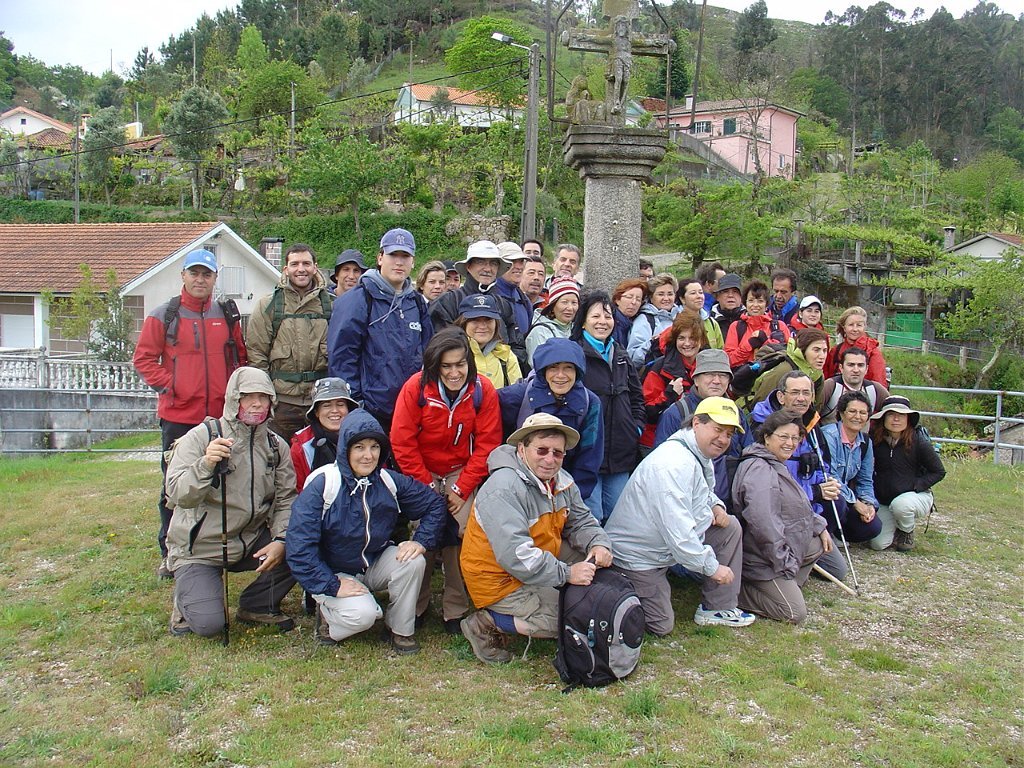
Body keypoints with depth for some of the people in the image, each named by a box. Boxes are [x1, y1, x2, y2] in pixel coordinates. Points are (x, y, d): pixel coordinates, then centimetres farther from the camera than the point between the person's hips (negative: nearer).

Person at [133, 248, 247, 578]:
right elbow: (143, 358, -1)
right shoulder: (164, 315, 0)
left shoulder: (227, 316, 9)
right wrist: (168, 386, -10)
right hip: (178, 416, -3)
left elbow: (241, 357, 16)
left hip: (222, 415, 3)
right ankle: (169, 553, 16)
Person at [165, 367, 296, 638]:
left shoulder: (276, 446, 3)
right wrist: (206, 465, -38)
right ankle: (188, 598, 15)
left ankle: (257, 605, 6)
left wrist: (280, 540, -20)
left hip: (250, 543, 5)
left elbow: (286, 500, -3)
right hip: (199, 548, -4)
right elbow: (177, 495, -20)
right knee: (208, 624, -22)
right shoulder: (200, 437, -11)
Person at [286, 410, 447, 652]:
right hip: (334, 573, -4)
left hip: (375, 564, 4)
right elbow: (298, 548, -24)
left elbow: (434, 504, 3)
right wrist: (332, 585, -25)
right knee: (362, 614, -31)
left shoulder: (390, 481, -9)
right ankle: (328, 615, 6)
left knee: (413, 561, -25)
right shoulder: (321, 487, -21)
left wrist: (421, 541, -13)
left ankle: (401, 630, -2)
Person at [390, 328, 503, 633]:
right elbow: (402, 442, -13)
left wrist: (461, 490, -12)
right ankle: (415, 606, 9)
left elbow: (487, 444, -9)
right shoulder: (416, 387, -17)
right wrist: (428, 488, -13)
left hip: (462, 473, 1)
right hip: (422, 473, -1)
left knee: (459, 535, -12)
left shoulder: (483, 390, -13)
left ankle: (456, 610, 5)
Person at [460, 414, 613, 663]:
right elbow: (514, 555, -32)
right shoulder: (503, 489, -26)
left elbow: (580, 523, 11)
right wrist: (566, 574, -31)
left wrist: (598, 543, -13)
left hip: (535, 572, 9)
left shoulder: (562, 481, 2)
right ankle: (488, 624, -4)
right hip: (498, 580, -9)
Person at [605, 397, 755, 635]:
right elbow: (678, 531, -33)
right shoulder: (674, 465, -30)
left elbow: (704, 491, 24)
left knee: (731, 526, 3)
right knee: (662, 625, -8)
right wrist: (712, 567, -23)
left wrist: (716, 506, 0)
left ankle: (718, 608, 9)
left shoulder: (701, 457, 3)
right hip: (636, 557, -10)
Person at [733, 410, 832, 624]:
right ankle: (737, 591, -3)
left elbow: (797, 508, 27)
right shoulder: (759, 470, -22)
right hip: (764, 559, -11)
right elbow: (763, 522, -31)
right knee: (795, 613, -12)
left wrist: (820, 527, 14)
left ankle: (787, 585, 14)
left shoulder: (777, 466, 14)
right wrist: (784, 561, -24)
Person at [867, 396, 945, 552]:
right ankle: (896, 527, 25)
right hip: (883, 501, 3)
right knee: (878, 543, -12)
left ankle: (907, 533, -1)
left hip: (916, 496, -3)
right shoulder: (875, 440, -8)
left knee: (900, 504, -37)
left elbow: (939, 472, -6)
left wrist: (915, 486, -18)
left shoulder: (918, 441, -14)